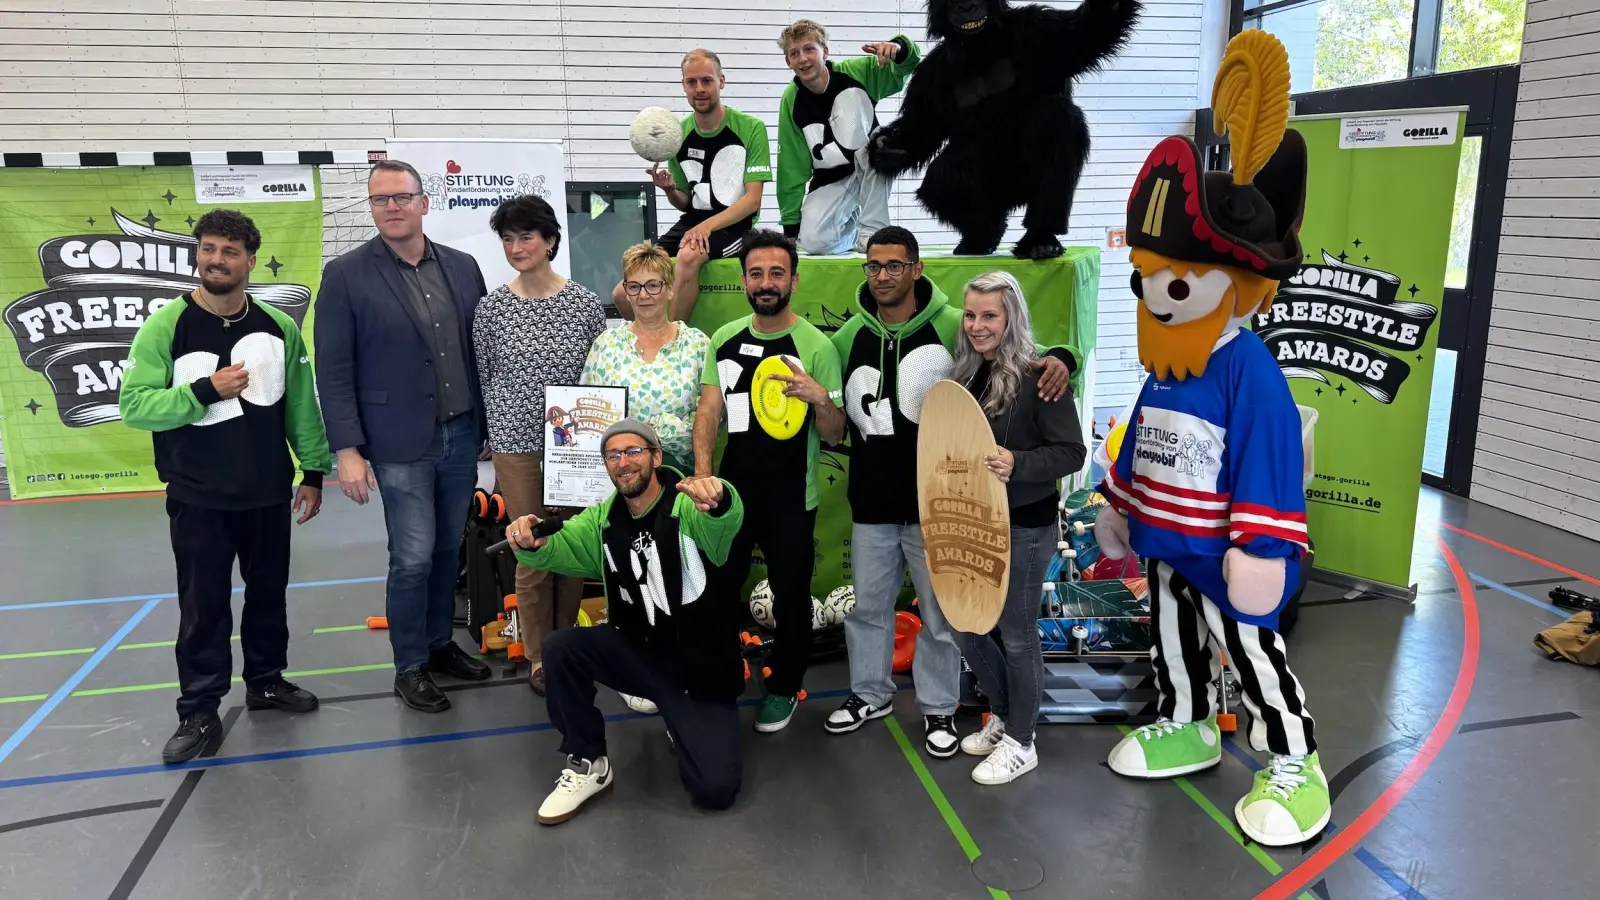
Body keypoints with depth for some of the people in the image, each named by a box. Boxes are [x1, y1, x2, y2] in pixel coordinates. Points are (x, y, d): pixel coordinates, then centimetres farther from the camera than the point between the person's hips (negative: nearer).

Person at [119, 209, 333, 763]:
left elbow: (301, 404, 5)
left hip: (269, 494, 3)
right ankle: (199, 713, 17)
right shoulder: (164, 328, -9)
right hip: (198, 499, -3)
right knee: (204, 606, 5)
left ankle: (266, 681, 34)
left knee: (269, 594, 16)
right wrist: (206, 390, -24)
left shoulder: (279, 327, 0)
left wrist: (314, 471, 3)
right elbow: (133, 406, -13)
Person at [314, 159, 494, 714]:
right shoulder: (346, 275, -5)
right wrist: (347, 450, -13)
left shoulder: (462, 267, 7)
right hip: (401, 444, -4)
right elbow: (333, 371, -8)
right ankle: (410, 667, 15)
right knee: (413, 559, -1)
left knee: (448, 549, 14)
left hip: (462, 435, 4)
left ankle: (440, 644, 30)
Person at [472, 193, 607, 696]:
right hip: (518, 446, -1)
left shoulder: (585, 303, -1)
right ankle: (539, 657, 19)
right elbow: (484, 378, 6)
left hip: (575, 443, 1)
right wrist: (497, 434, 4)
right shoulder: (492, 307, -1)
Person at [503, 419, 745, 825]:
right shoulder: (604, 520, 4)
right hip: (639, 651, 5)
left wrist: (718, 500, -64)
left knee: (715, 789, -16)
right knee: (559, 647, -21)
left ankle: (682, 725, 18)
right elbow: (558, 546, -11)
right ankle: (588, 764, -2)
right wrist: (530, 544, -36)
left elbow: (726, 521, -39)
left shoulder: (690, 507, -16)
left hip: (702, 664, -4)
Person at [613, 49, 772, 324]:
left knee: (689, 256, -38)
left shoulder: (751, 128, -8)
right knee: (623, 295, -9)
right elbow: (685, 203, 15)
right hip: (693, 222, 5)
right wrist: (670, 190, -9)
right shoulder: (679, 133, 6)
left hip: (735, 225, -5)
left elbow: (753, 199, -12)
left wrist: (708, 226, -25)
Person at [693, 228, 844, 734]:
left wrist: (820, 397, -28)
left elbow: (834, 436, -7)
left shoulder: (816, 346, -9)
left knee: (790, 596, 11)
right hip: (732, 490, 4)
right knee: (716, 591, 14)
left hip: (791, 498, -3)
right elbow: (709, 411, -2)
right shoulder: (724, 340, 2)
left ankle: (785, 689, 32)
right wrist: (702, 473, -17)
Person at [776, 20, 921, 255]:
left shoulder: (856, 72, -14)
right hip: (831, 180, 1)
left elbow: (909, 62, -12)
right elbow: (791, 164, -8)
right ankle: (856, 233, 14)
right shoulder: (791, 100, -11)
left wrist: (898, 47, -38)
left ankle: (872, 230, -19)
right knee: (812, 240, -23)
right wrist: (790, 225, -8)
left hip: (871, 171, -1)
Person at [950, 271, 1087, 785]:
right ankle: (1002, 718, 37)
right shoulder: (966, 375, 7)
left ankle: (1021, 743, 22)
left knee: (1017, 635, 4)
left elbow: (1073, 451, -18)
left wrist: (1018, 465, -31)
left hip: (1024, 528, -7)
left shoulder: (1038, 377, -15)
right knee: (969, 626, 16)